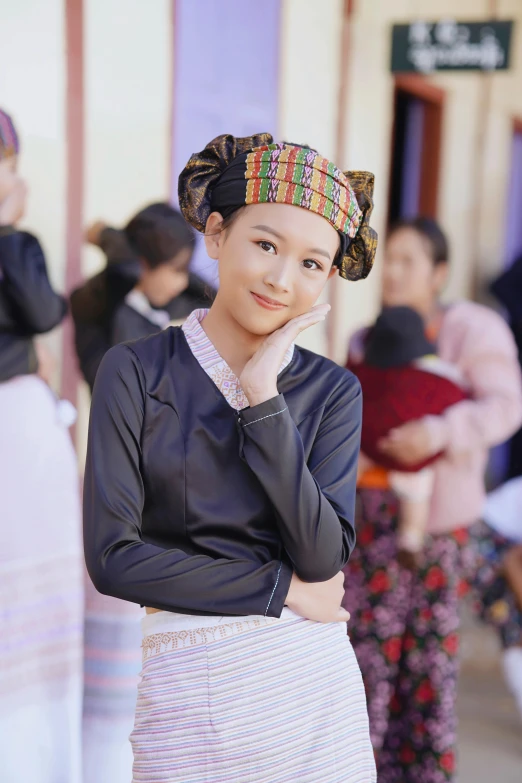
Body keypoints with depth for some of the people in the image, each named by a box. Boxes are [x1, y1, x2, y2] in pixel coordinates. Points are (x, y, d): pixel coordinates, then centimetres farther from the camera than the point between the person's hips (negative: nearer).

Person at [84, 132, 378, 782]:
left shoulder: (332, 391, 2)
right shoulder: (136, 373, -5)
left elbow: (323, 557, -9)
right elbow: (112, 556, -10)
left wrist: (263, 397, -14)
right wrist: (282, 587, -8)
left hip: (313, 681, 2)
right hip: (188, 687, -2)